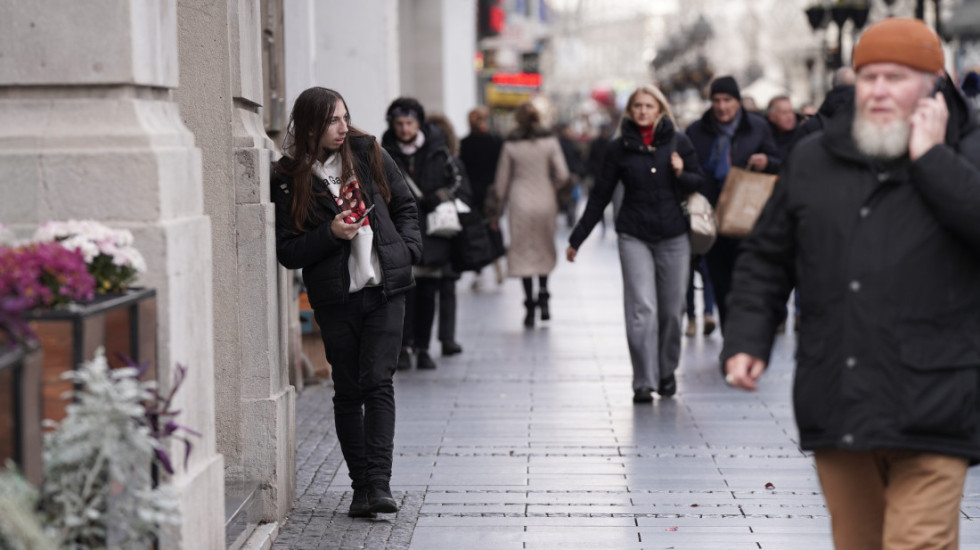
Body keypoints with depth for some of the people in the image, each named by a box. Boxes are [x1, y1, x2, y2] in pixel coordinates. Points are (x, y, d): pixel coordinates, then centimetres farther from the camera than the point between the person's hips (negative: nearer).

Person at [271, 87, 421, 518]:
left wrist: (406, 248, 2)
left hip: (384, 291, 0)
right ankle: (361, 484, 14)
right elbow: (287, 252, -4)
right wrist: (331, 233, -17)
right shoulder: (288, 180, -2)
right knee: (348, 390, 6)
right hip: (335, 299, 0)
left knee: (378, 381, -10)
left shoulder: (368, 155, 4)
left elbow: (405, 205, 16)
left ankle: (379, 483, -13)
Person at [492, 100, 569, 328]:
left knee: (523, 251, 4)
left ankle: (529, 306, -1)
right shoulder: (550, 141, -2)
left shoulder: (510, 145, -2)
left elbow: (502, 180, 3)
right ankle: (543, 292, -4)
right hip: (545, 201, 1)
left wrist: (499, 208, 15)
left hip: (520, 201, -1)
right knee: (545, 248, 17)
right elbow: (562, 175, -5)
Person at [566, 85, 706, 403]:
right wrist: (577, 238, 10)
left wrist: (681, 174, -11)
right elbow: (600, 196, 9)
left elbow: (699, 183, 12)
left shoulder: (678, 143, 4)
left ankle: (667, 372, 25)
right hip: (634, 236, -1)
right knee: (642, 309, -10)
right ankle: (644, 382, -9)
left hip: (673, 236, 1)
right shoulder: (620, 148, 4)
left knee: (671, 310, 5)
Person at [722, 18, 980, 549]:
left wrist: (931, 159, -13)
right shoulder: (813, 160, 12)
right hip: (835, 410, 4)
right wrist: (747, 340, 7)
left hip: (929, 417, -4)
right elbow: (765, 259, 18)